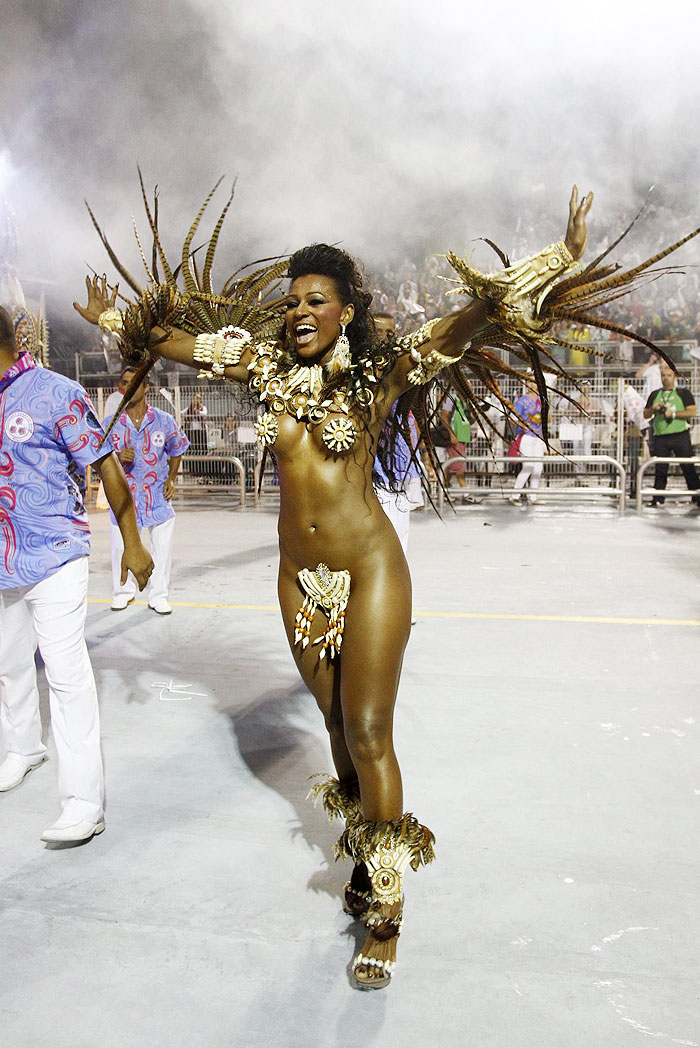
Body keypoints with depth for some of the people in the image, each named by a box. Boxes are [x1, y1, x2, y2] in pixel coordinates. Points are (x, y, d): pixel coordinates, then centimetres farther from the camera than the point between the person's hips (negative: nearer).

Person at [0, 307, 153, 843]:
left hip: (54, 556, -6)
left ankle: (85, 802, 0)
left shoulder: (55, 392, -10)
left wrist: (133, 545, -8)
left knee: (67, 673, -7)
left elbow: (107, 466, -8)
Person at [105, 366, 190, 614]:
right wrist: (118, 458, -17)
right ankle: (123, 591, 29)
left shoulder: (164, 421, 0)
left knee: (162, 548, 2)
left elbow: (177, 451, 15)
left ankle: (158, 596, 18)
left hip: (158, 497, 0)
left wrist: (172, 478, 4)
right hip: (124, 497, 0)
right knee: (120, 547, 5)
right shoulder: (111, 423, -1)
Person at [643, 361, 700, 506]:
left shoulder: (683, 393, 7)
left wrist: (673, 413, -11)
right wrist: (653, 408, -2)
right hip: (660, 437, 3)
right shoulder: (655, 394, 17)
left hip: (680, 435, -3)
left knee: (688, 467, -3)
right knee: (660, 469, 4)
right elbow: (645, 415, 18)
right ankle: (658, 500, 9)